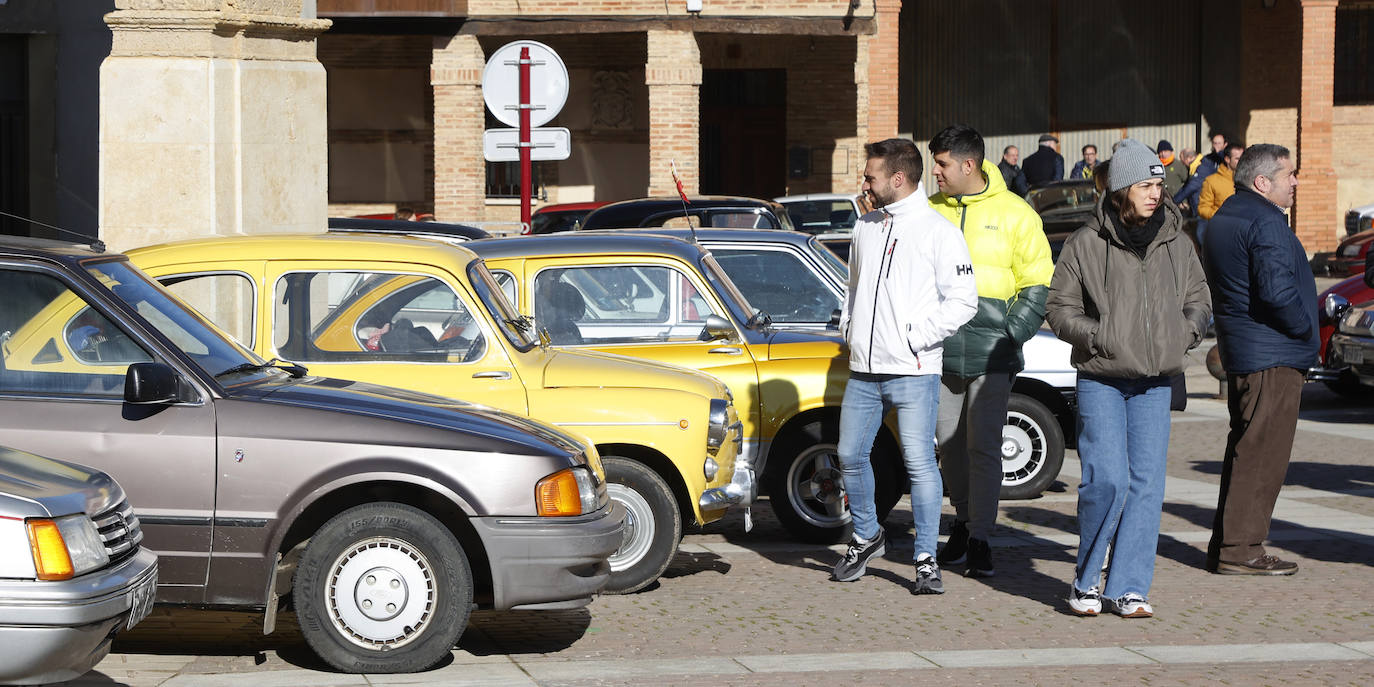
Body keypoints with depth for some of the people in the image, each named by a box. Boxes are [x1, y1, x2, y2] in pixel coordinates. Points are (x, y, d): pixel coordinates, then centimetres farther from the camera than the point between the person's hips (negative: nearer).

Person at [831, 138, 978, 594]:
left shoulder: (937, 231, -6)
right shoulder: (865, 229, 14)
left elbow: (963, 300, -8)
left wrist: (917, 336, -14)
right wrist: (848, 326, 12)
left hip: (914, 373, -6)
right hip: (863, 372, 6)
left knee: (920, 463, -6)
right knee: (850, 456, 10)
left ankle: (926, 560, 1)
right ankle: (866, 538, 29)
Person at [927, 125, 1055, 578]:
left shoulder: (1014, 214, 0)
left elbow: (1037, 286, 2)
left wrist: (1010, 336, -8)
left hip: (991, 356, -4)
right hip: (939, 353, 4)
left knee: (983, 446, -7)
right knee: (950, 445, 9)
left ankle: (979, 538, -1)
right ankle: (963, 521, 25)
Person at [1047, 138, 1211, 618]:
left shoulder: (1176, 244, 7)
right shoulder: (1087, 244, -3)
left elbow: (1199, 299, 20)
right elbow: (1061, 308, 0)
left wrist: (1188, 330, -1)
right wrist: (1100, 336, -15)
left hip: (1155, 383, 4)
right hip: (1100, 380, -4)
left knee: (1147, 484, -1)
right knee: (1106, 479, -13)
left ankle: (1129, 588, 6)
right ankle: (1086, 579, 7)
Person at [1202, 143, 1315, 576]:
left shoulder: (1222, 219, 16)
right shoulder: (1265, 222, -16)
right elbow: (1276, 289, -25)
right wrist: (1306, 331, -10)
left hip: (1238, 353, 10)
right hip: (1272, 356, -10)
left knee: (1245, 449, 15)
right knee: (1262, 451, -6)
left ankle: (1226, 545, 18)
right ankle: (1239, 550, -5)